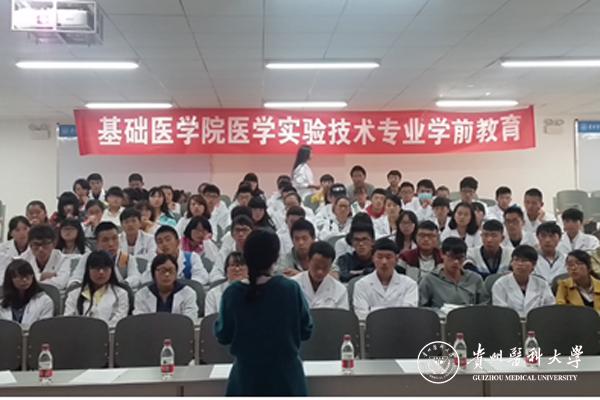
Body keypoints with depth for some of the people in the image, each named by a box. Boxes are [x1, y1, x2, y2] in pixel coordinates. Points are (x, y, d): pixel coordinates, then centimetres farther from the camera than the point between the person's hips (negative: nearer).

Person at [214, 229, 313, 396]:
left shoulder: (233, 293, -11)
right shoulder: (291, 289, -13)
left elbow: (223, 336, 1)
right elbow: (306, 331, -2)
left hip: (246, 378, 1)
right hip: (286, 376, 0)